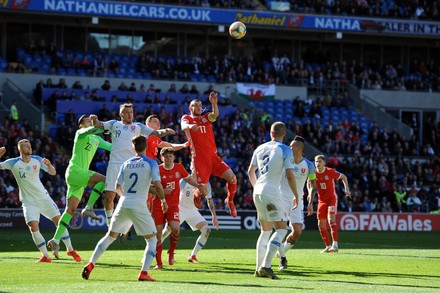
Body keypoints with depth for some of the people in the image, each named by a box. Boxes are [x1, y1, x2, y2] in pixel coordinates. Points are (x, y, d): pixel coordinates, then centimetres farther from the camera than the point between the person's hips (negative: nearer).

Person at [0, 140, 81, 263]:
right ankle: (45, 256, -4)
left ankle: (70, 250, 16)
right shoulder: (14, 163, -8)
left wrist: (48, 164, -20)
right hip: (28, 202, -3)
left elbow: (53, 172, 1)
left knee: (59, 221, -2)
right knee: (34, 228, -18)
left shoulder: (37, 160, 0)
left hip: (43, 197, 3)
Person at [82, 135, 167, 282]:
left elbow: (118, 187, 13)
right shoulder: (151, 163, -1)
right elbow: (157, 185, -11)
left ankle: (90, 264, 11)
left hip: (123, 204, 4)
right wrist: (163, 200, 5)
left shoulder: (126, 163, 11)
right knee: (152, 239, 7)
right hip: (139, 206, -4)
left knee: (110, 236, 19)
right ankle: (144, 273, -8)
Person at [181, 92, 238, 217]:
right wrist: (190, 126, -40)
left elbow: (215, 115, -4)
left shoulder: (206, 118, 19)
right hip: (199, 158, -4)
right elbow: (184, 126, -15)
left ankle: (230, 201, 11)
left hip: (212, 155, 4)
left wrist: (214, 103, -25)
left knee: (232, 177, -10)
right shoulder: (186, 118, 9)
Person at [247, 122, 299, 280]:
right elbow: (290, 175, -10)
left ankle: (259, 268, 12)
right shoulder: (285, 150, -4)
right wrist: (296, 196, -1)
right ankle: (265, 266, -20)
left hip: (258, 191, 7)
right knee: (281, 229, -6)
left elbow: (250, 172, 21)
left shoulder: (260, 148, 14)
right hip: (271, 191, -7)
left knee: (266, 230, 16)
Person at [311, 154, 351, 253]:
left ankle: (335, 245, -28)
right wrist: (310, 194, -3)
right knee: (321, 224, 0)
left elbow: (343, 177, 1)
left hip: (332, 198, -4)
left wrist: (347, 189, -9)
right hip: (321, 200, 4)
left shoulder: (330, 172, -13)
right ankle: (328, 246, 11)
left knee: (331, 219, -23)